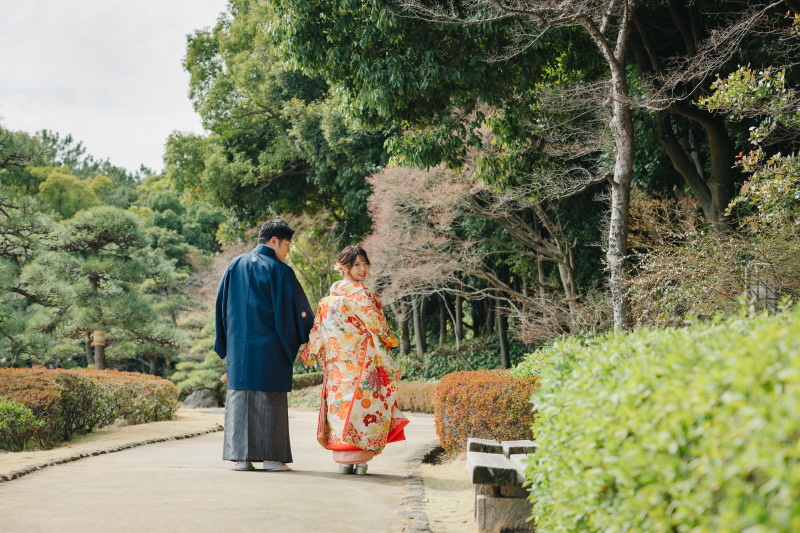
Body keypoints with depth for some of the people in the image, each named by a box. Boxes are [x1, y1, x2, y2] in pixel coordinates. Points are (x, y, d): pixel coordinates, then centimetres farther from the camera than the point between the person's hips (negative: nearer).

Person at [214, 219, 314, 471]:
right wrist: (310, 334, 11)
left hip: (239, 346, 4)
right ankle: (271, 457, 1)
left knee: (240, 396, 6)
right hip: (270, 347, -4)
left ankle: (241, 456, 5)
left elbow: (222, 304, 11)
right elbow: (298, 308, -4)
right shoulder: (280, 271, -6)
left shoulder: (235, 266, 8)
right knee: (270, 400, 1)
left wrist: (225, 342, 17)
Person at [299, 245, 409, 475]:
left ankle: (343, 460, 7)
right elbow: (375, 323, -9)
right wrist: (389, 339, 8)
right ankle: (357, 459, -3)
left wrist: (310, 354, 17)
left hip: (336, 363, 7)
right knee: (360, 404, -3)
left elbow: (318, 329, 12)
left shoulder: (330, 297, 12)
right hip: (360, 361, -7)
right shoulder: (360, 293, -9)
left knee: (340, 404, 6)